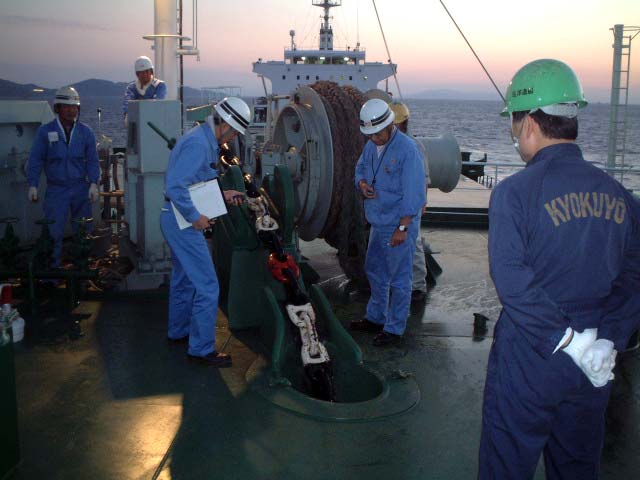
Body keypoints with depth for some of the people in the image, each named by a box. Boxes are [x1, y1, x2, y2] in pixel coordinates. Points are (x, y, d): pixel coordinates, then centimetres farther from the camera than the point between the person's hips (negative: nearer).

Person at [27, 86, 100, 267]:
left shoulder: (85, 132, 4)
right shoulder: (45, 131, 0)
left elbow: (92, 160, 3)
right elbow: (35, 160, 1)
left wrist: (93, 183, -9)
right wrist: (33, 185, -6)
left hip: (81, 189, 2)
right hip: (56, 190, -2)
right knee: (54, 231, -4)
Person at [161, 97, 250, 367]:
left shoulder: (206, 141, 12)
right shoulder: (198, 144, -21)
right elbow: (175, 186, -28)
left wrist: (222, 195, 11)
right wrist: (195, 217, -23)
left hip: (179, 220, 11)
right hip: (182, 221, -11)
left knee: (184, 278, 23)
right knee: (207, 285, -7)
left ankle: (179, 331, 39)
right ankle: (202, 348, 1)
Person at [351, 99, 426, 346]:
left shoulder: (407, 150, -19)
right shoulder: (371, 146, 5)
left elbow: (414, 194, -20)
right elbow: (360, 168, 21)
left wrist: (402, 228, -20)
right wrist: (362, 183, -4)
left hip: (399, 226, -8)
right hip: (378, 223, 8)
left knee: (399, 279, 3)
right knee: (374, 272, 21)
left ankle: (395, 328, 16)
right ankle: (376, 317, 39)